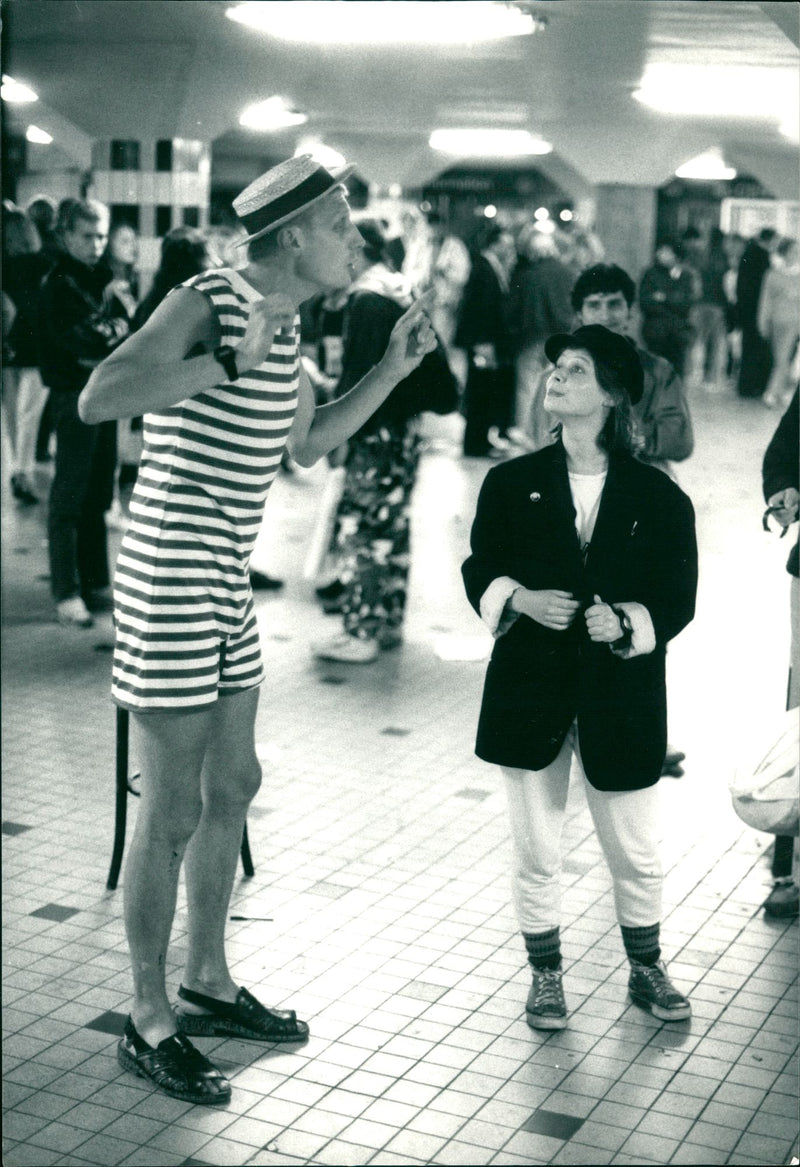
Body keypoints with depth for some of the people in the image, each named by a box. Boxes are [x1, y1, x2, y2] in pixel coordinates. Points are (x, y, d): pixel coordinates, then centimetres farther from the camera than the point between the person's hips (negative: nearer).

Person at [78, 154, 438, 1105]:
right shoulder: (205, 304, -16)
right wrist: (229, 365, -28)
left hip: (225, 590, 9)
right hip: (168, 584, -9)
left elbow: (308, 444, 24)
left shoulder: (282, 322, 11)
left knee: (232, 787, 18)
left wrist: (395, 365, 17)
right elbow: (98, 400, -28)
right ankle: (149, 1022, 15)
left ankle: (208, 983, 34)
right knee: (171, 813, -1)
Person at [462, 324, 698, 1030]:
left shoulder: (660, 498, -3)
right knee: (536, 850, 9)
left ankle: (647, 969, 33)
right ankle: (545, 974, 28)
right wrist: (521, 600, -13)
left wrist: (625, 622, -19)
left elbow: (677, 601, -1)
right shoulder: (512, 484, 2)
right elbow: (481, 572, 7)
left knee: (637, 852, 9)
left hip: (620, 697, -1)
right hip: (531, 690, 1)